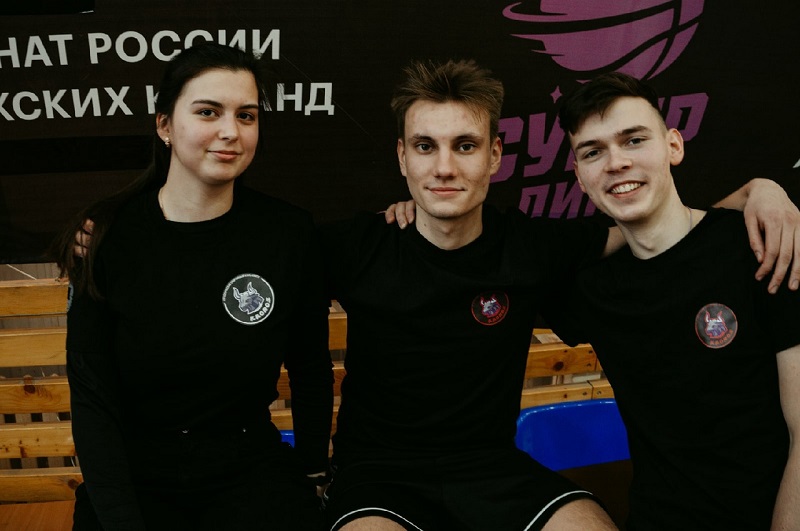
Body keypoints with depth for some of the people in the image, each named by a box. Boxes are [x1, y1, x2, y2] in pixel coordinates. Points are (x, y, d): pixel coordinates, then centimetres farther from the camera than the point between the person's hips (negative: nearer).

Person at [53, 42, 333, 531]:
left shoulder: (290, 231, -6)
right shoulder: (108, 237, -7)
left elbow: (311, 370, 7)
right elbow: (92, 401, -6)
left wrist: (312, 475, 8)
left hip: (250, 471, 0)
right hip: (134, 476, 0)